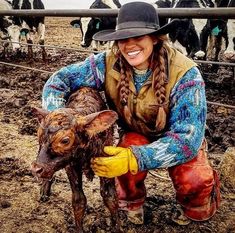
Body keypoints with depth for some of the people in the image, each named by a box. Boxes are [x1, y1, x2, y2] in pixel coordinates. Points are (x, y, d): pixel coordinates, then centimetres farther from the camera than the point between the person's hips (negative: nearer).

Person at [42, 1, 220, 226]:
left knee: (194, 181, -30)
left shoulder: (185, 73, -31)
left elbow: (187, 138, -36)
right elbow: (60, 80, -16)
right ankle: (132, 203, 3)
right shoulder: (108, 63, -23)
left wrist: (134, 158, -50)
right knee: (123, 157, -33)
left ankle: (194, 213, 9)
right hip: (135, 135, 2)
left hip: (180, 138, -1)